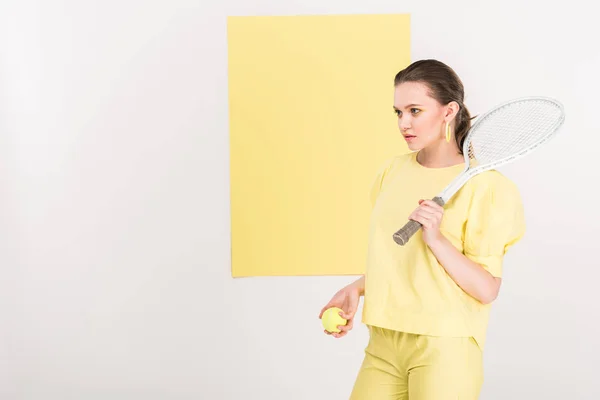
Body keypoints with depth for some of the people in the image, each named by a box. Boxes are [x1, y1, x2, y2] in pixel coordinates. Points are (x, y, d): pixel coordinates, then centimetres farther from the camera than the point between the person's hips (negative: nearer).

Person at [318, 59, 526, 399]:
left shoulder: (485, 185, -9)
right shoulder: (392, 171, 8)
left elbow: (487, 289, -12)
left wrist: (436, 239, -22)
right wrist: (357, 289, 6)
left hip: (444, 349, -5)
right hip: (384, 345, 5)